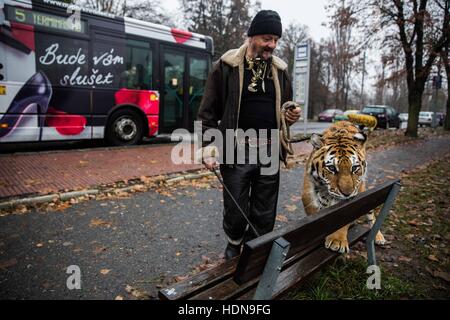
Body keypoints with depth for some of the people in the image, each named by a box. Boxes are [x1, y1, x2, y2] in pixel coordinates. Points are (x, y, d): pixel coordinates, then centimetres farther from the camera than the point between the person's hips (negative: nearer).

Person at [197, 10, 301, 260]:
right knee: (235, 211, 7)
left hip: (269, 152, 4)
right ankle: (234, 243, 38)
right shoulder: (226, 67, -3)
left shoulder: (280, 70, 11)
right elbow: (208, 111, -3)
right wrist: (210, 145, -13)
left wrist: (292, 115, -1)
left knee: (264, 214, 11)